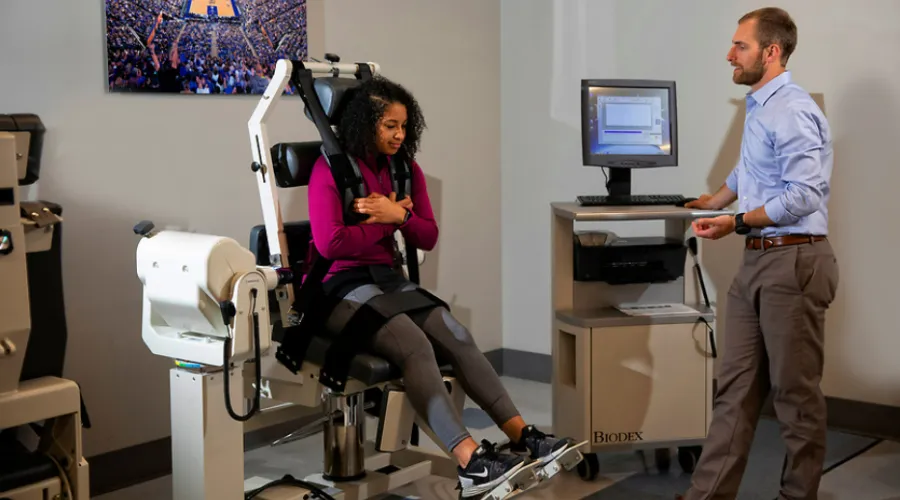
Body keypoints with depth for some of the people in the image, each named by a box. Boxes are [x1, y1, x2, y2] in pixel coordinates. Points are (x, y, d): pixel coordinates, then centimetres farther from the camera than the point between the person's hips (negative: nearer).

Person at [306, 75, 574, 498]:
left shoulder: (407, 168, 14)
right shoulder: (330, 168, -6)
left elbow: (429, 237, 12)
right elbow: (329, 242, -17)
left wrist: (400, 216, -9)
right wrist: (385, 224, -6)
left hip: (390, 279, 7)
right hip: (342, 286, -6)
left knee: (458, 338, -20)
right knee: (416, 347, -32)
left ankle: (523, 437, -27)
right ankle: (469, 462, -42)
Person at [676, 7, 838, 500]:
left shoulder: (792, 112, -16)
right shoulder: (759, 108, 16)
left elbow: (804, 195, -23)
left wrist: (738, 223, -15)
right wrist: (716, 201, 46)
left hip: (793, 261, -10)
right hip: (757, 260, 10)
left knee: (795, 390, 2)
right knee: (737, 386, 8)